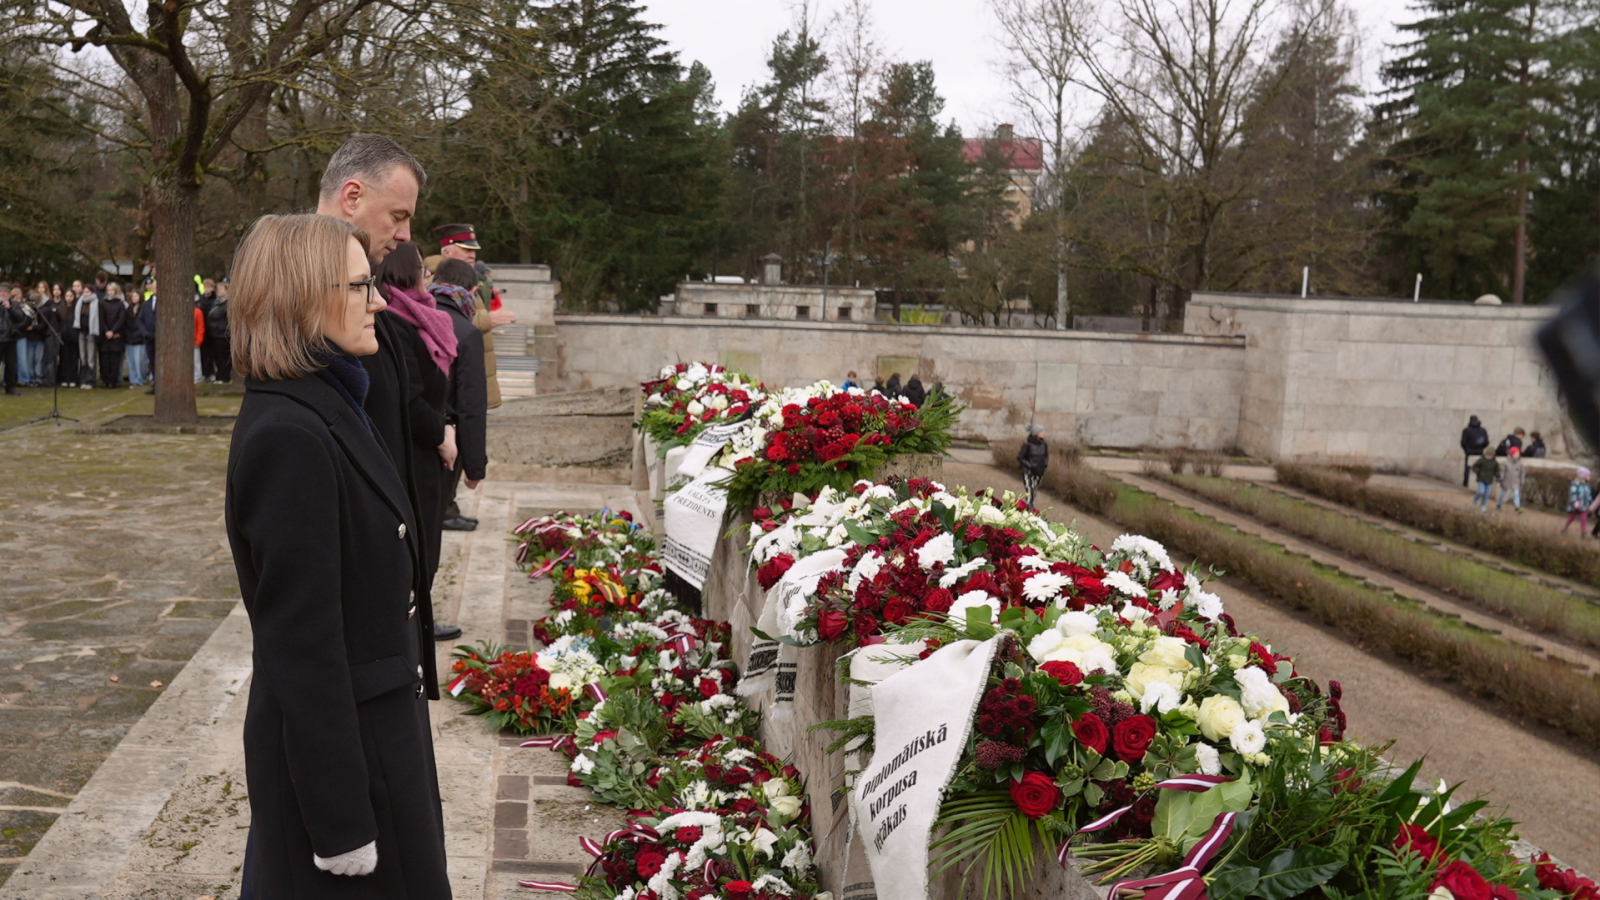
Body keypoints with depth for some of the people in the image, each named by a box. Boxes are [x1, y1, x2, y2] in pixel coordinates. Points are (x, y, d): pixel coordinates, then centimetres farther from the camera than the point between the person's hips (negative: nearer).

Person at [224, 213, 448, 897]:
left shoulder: (327, 406, 7)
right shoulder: (287, 436, -23)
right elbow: (301, 642, -24)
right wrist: (341, 825, -21)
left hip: (376, 729, 9)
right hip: (336, 746, -9)